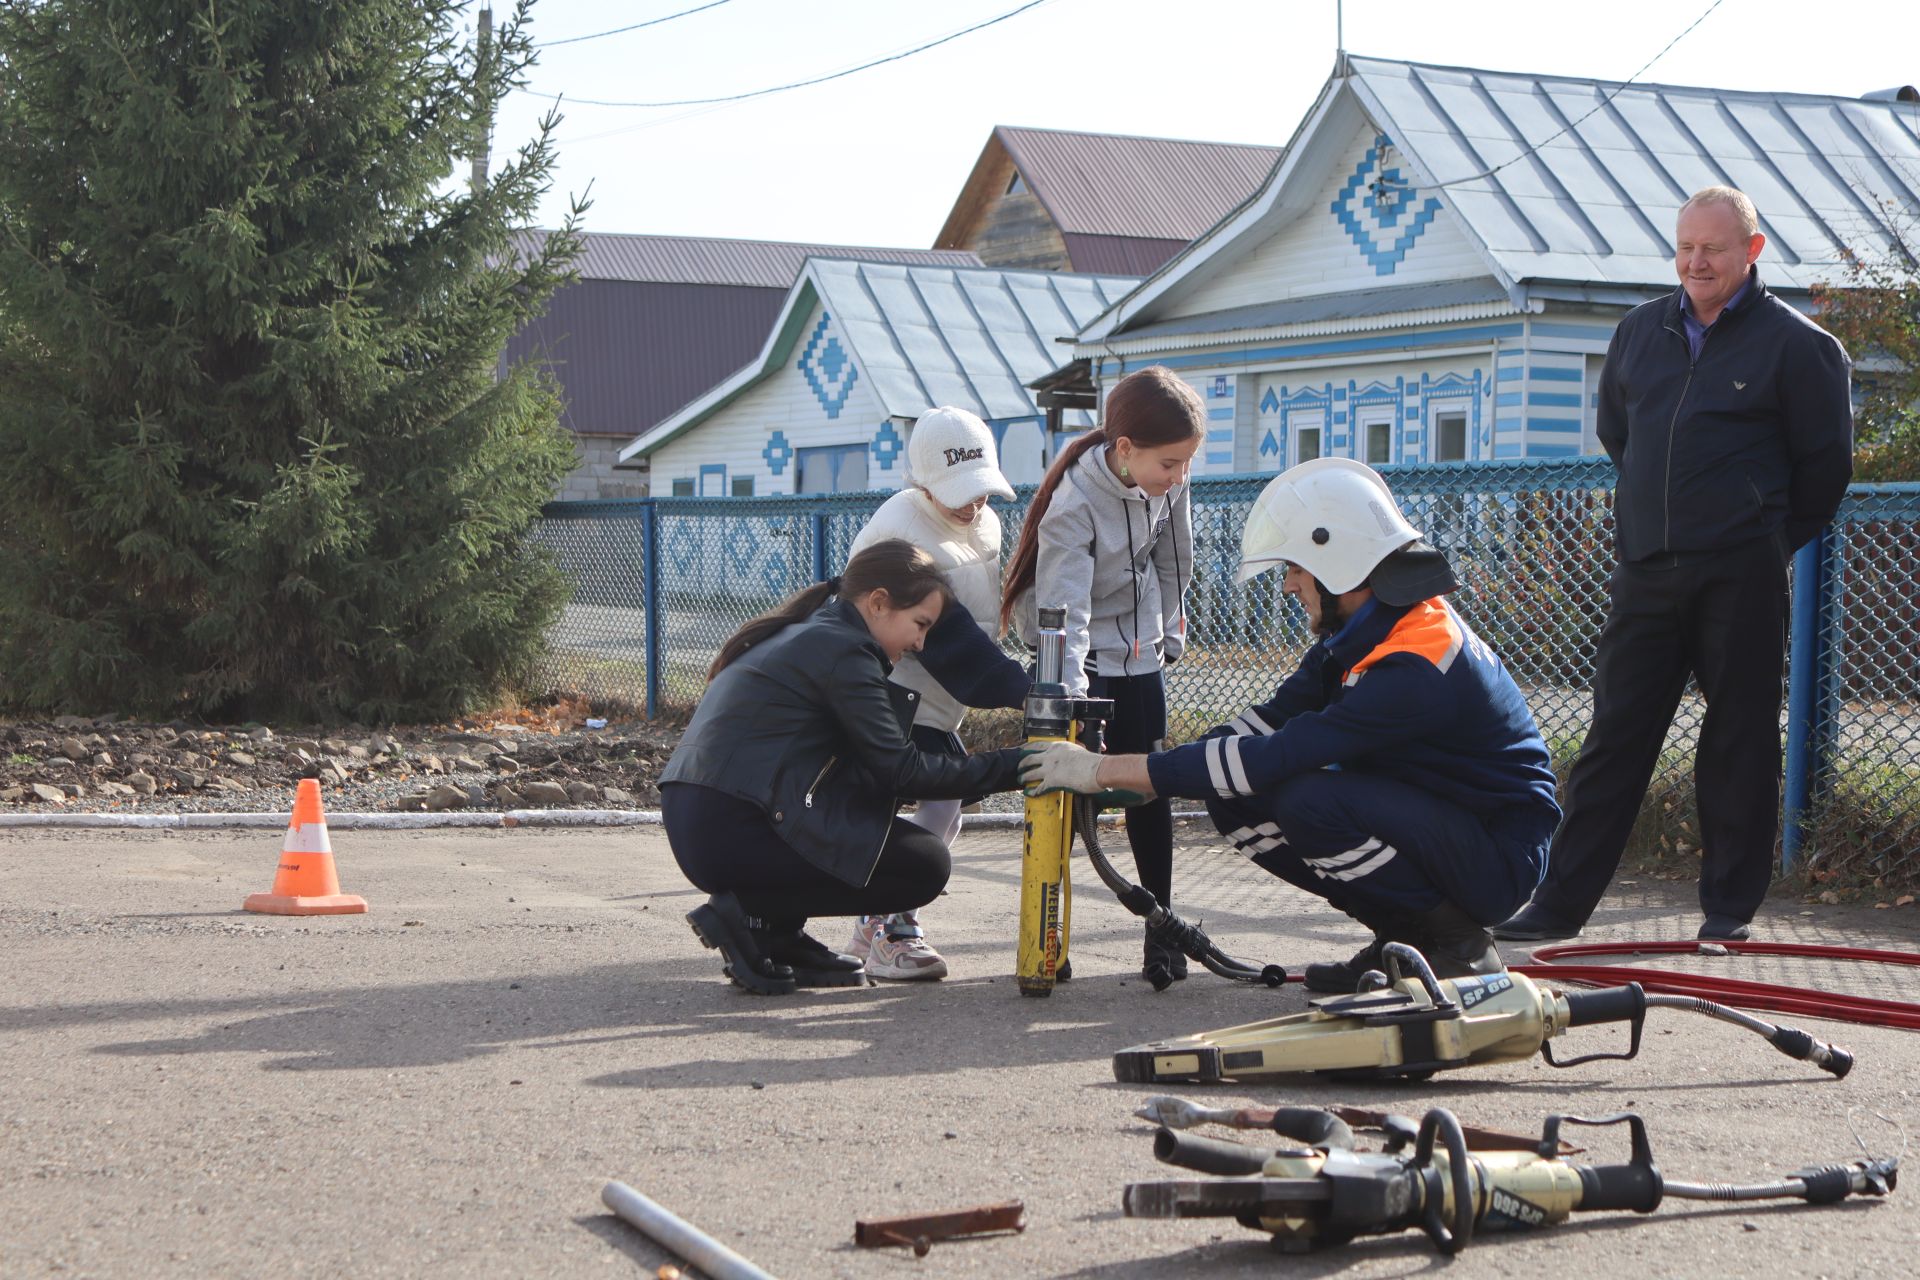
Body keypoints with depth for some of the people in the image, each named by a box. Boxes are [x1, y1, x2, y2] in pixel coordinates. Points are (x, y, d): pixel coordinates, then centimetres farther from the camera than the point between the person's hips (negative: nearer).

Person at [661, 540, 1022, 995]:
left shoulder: (797, 634, 20)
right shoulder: (842, 649, -9)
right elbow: (900, 770, -10)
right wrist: (1010, 766, -5)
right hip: (733, 833, -10)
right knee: (926, 865, -2)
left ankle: (782, 936, 14)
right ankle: (752, 912, -5)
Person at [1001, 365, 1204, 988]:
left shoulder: (1167, 484, -10)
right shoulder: (1074, 503, -29)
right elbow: (1065, 608, -34)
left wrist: (1170, 635, 15)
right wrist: (1069, 694, -43)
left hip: (1139, 654, 5)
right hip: (1078, 656, -5)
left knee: (1149, 788, 2)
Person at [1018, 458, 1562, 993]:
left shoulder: (1415, 666, -28)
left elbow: (1275, 758, -30)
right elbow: (1272, 722, 4)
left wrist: (1107, 770, -25)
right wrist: (1130, 775, -8)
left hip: (1498, 859, -9)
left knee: (1309, 798, -31)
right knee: (1237, 803, -5)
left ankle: (1456, 942, -11)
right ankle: (1403, 934, 5)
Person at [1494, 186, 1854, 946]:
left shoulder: (1797, 344, -2)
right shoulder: (1641, 331, 12)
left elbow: (1826, 464, 3)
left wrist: (1766, 539, 8)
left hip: (1739, 577, -4)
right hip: (1644, 570, 4)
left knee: (1740, 741, 2)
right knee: (1614, 736, 3)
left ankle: (1730, 905, 12)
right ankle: (1560, 903, 4)